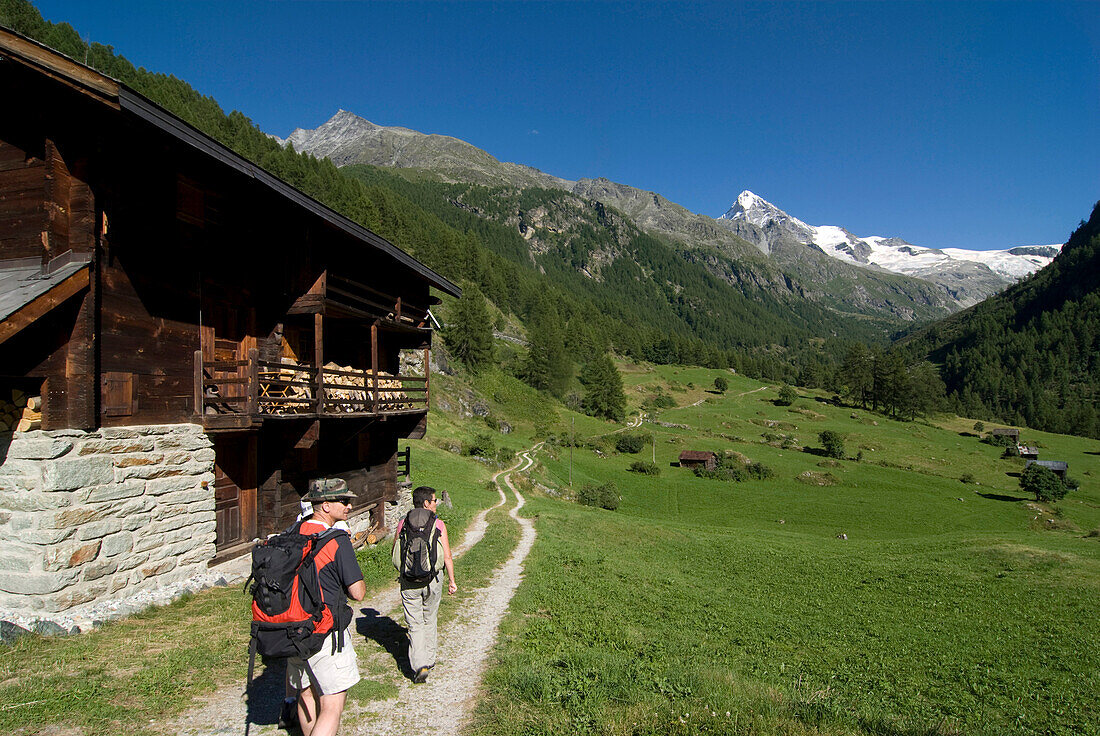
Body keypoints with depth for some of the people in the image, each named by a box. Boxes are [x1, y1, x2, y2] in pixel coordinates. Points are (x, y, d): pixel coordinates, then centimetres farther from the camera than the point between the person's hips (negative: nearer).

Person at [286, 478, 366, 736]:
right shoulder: (337, 541, -18)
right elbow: (358, 593, -16)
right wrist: (359, 577, 4)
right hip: (325, 634, -7)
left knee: (307, 696, 22)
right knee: (332, 707, 0)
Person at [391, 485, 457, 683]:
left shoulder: (402, 524, -3)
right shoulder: (438, 524, -8)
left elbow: (394, 554, 7)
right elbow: (447, 557, -8)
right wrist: (451, 581, 2)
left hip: (408, 582, 0)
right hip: (432, 580, 0)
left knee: (415, 624, 8)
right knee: (430, 621, 20)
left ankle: (419, 665, -4)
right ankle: (429, 660, 30)